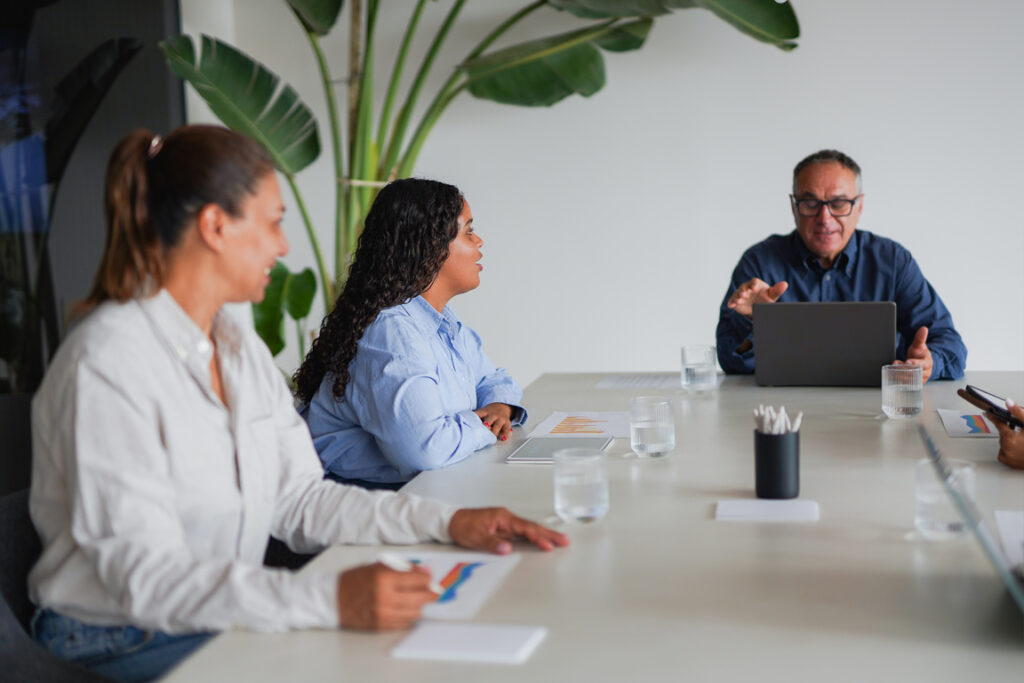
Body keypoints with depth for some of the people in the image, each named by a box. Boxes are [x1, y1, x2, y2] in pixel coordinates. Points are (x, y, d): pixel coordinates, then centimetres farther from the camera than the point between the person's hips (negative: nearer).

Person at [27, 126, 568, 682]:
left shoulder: (242, 349, 9)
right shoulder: (107, 364, -19)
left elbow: (298, 497, 8)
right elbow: (144, 574, -26)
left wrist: (445, 522, -5)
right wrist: (330, 599, -38)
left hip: (227, 620, 8)